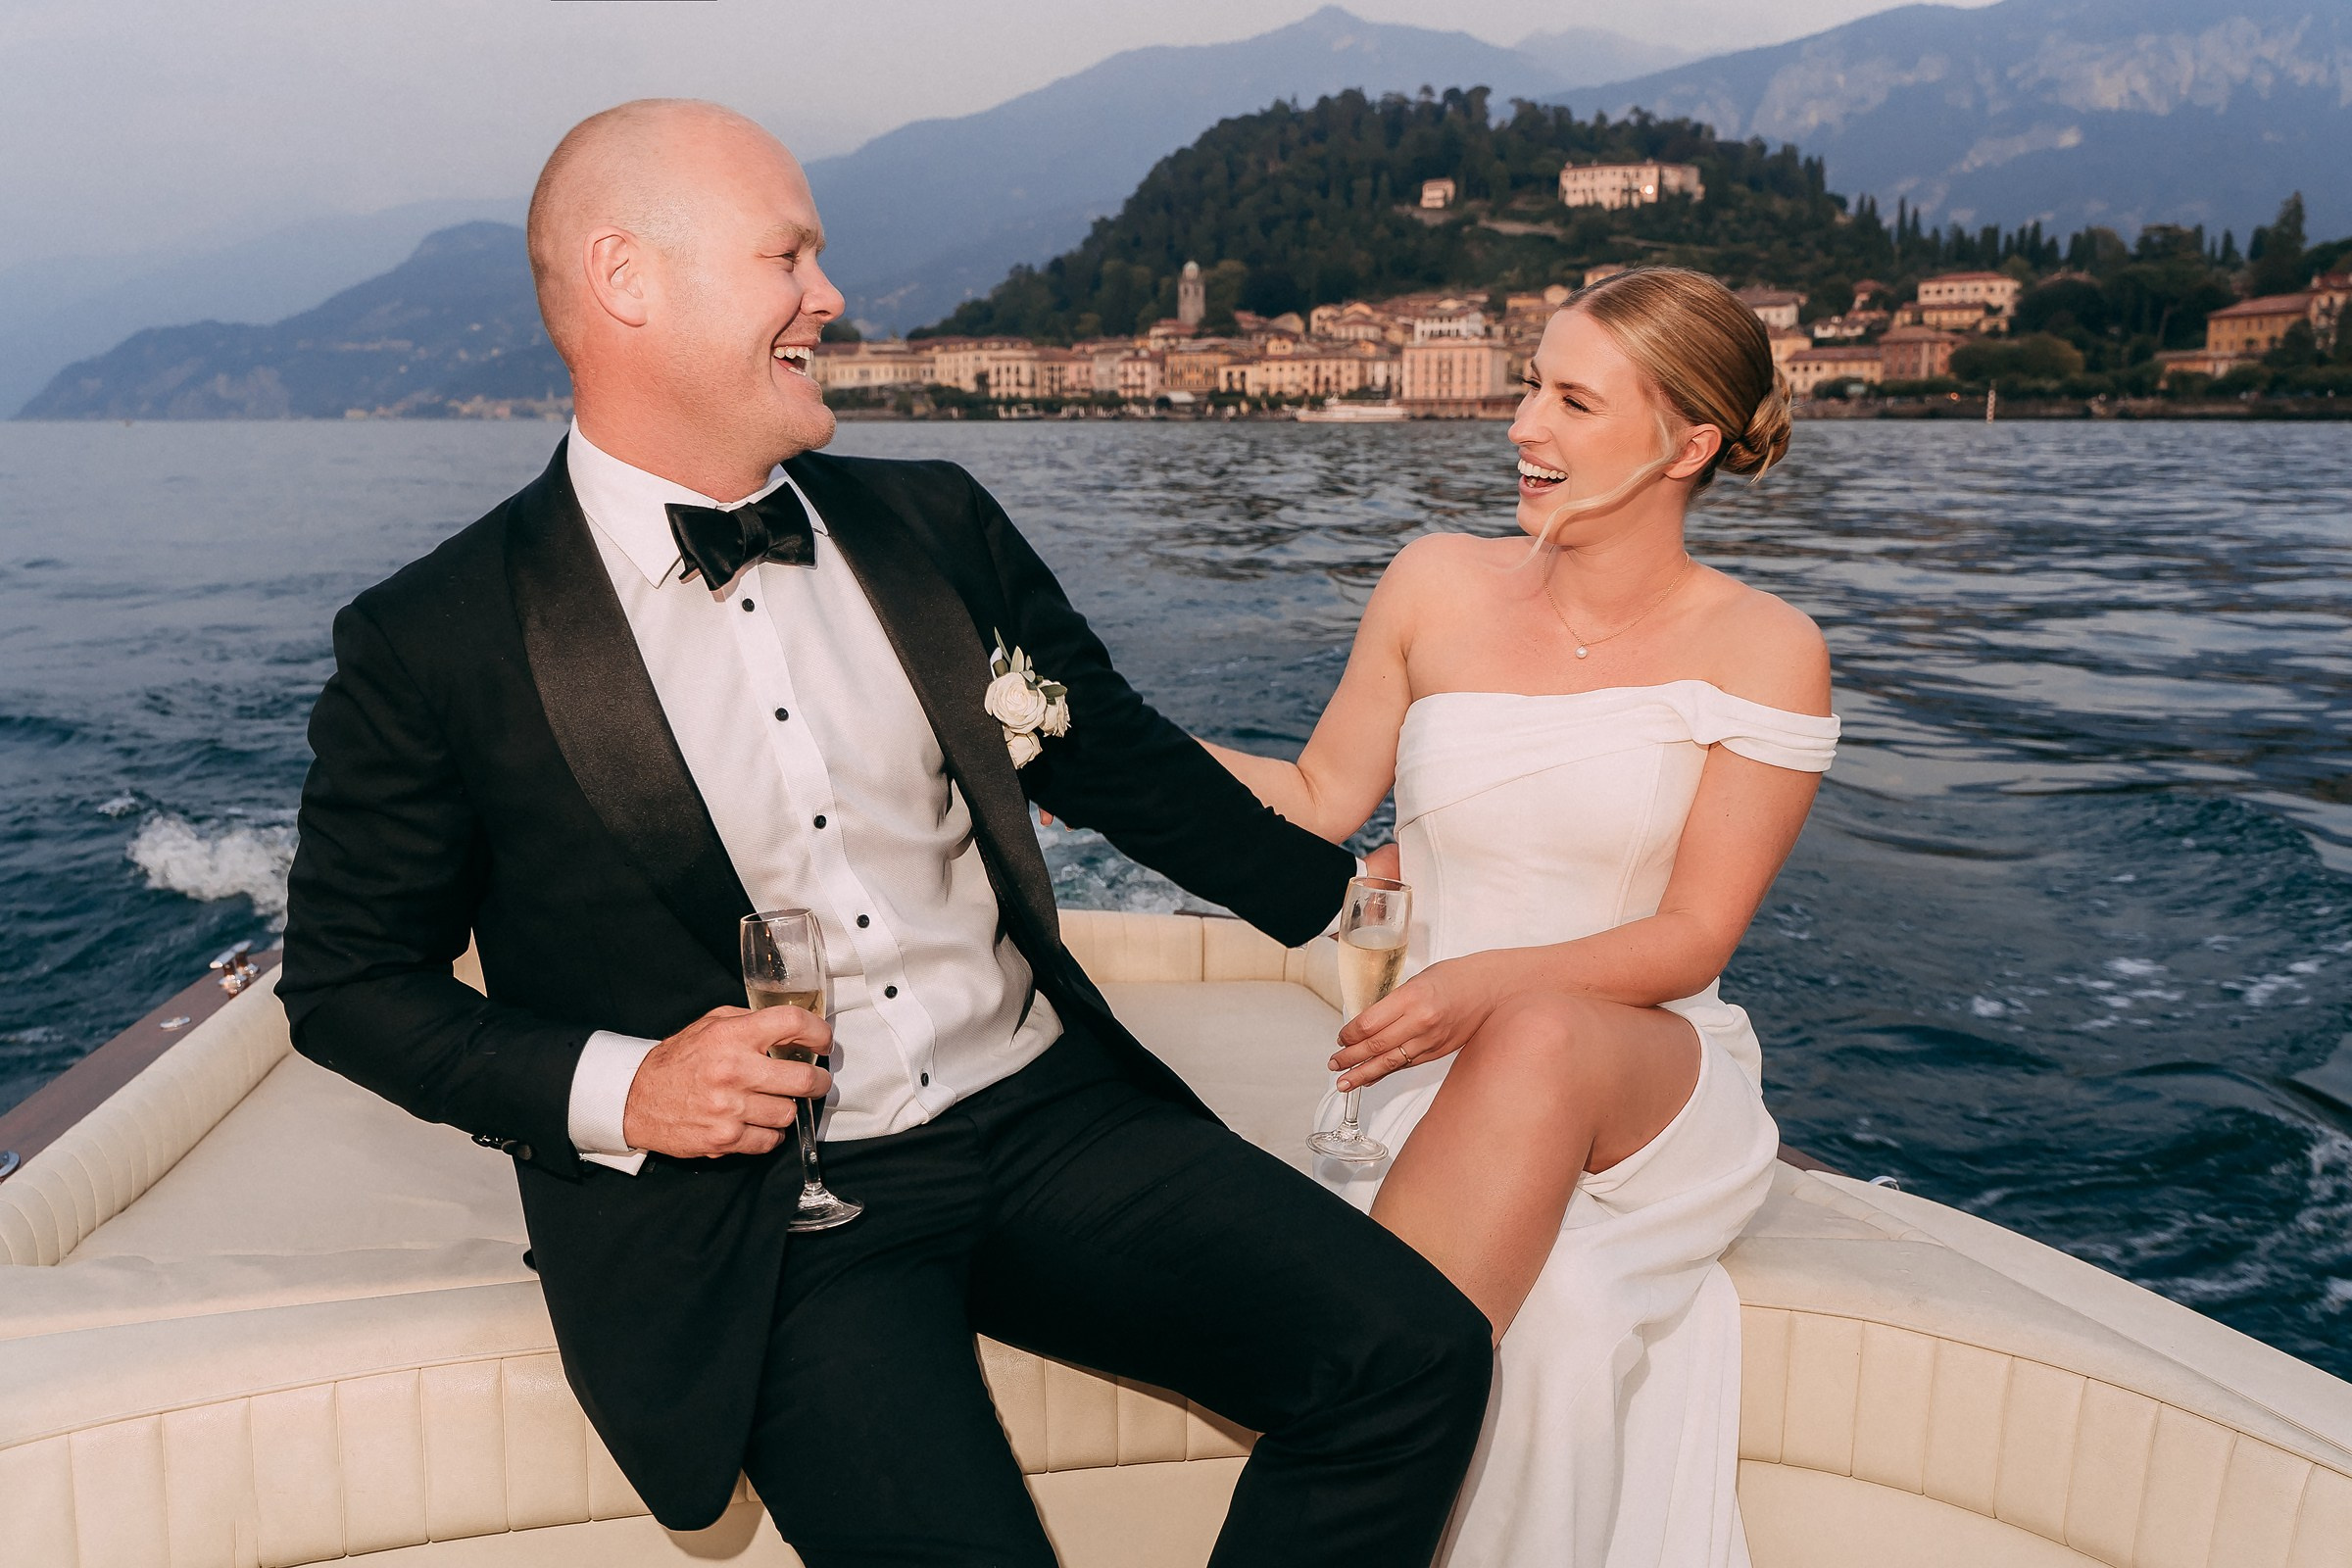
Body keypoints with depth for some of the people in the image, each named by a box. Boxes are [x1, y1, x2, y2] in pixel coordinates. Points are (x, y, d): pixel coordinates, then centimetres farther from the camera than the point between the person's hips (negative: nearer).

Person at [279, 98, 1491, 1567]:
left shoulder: (937, 525, 7)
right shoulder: (431, 643, -5)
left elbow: (1120, 755, 19)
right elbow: (346, 981, 3)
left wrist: (1337, 893, 23)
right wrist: (613, 1088, -11)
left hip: (1044, 1112, 4)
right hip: (744, 1205, -3)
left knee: (1417, 1351, -12)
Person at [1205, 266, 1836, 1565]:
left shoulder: (1765, 654, -2)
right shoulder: (1438, 585, 6)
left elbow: (1695, 935, -6)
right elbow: (1319, 802, 13)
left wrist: (1490, 984, -24)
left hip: (1655, 1080, -1)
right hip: (1445, 1077, 2)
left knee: (1544, 1037, -39)